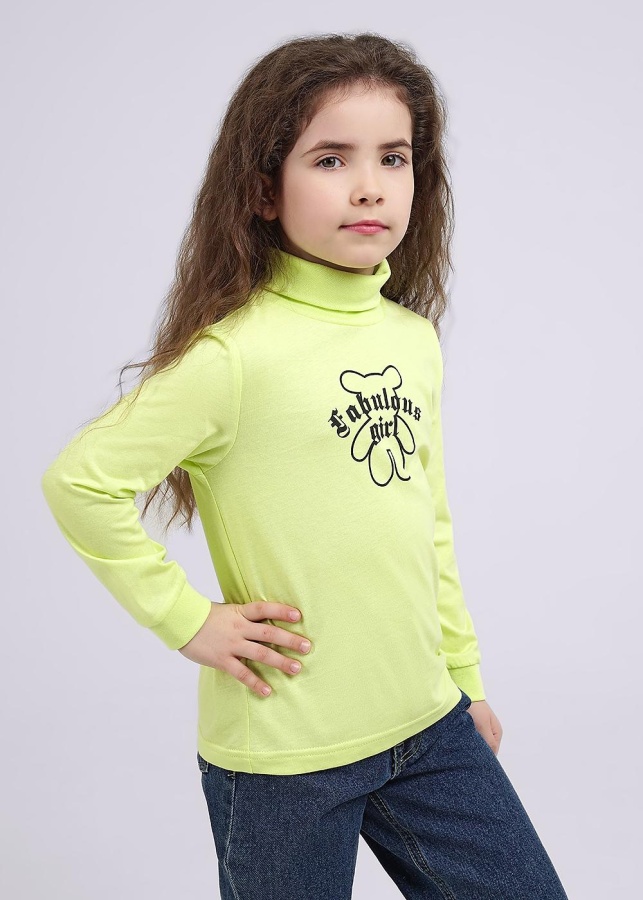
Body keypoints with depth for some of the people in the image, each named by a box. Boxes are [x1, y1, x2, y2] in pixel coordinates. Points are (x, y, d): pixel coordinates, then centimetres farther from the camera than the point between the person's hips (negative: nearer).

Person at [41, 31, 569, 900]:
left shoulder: (415, 340, 3)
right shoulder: (236, 353, -19)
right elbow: (80, 481, -18)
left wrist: (466, 679, 17)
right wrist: (190, 621, -14)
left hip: (429, 725, 6)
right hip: (282, 751, -6)